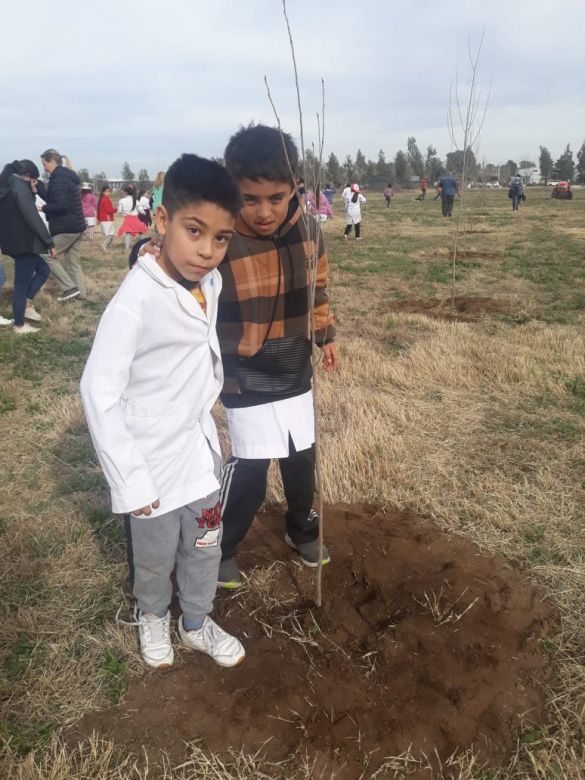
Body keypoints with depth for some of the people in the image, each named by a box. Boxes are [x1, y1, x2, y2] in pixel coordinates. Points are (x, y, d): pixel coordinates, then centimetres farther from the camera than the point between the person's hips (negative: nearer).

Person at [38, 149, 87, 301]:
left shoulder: (58, 179, -15)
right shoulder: (67, 177, 15)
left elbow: (61, 205, -24)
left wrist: (43, 208, -11)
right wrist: (39, 186, 10)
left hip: (66, 227, -10)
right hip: (77, 226, 10)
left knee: (49, 257, 1)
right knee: (73, 261, 14)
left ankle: (70, 288, -3)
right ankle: (79, 292, 15)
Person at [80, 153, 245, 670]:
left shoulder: (211, 283, -6)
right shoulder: (135, 301, -26)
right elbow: (99, 393, -23)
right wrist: (130, 480, -20)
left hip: (199, 446, 6)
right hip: (153, 459, -5)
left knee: (205, 547, 21)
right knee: (156, 557, 18)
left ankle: (196, 623, 47)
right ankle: (152, 616, 49)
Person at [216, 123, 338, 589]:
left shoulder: (308, 229, -6)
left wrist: (326, 333, 11)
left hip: (296, 374, 5)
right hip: (245, 381, -5)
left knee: (303, 461, 17)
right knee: (249, 472, 0)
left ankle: (302, 530, 43)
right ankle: (222, 548, 26)